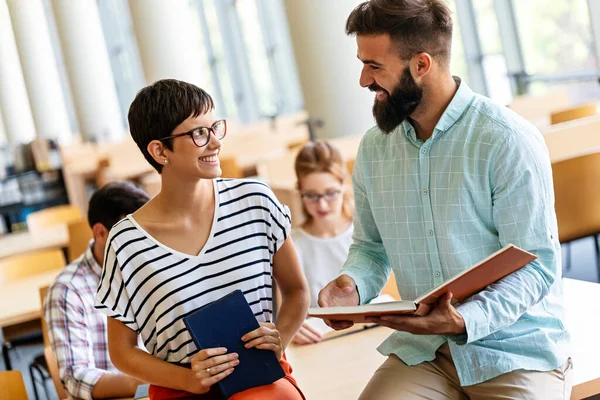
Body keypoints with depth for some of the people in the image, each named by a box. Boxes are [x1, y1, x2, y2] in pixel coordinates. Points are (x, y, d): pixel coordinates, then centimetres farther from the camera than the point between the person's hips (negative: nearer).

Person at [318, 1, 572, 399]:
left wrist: (466, 321, -29)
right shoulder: (373, 147, 3)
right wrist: (353, 284, -9)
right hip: (421, 351, 4)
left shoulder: (509, 141, -14)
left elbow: (538, 265, -14)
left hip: (517, 350, -4)